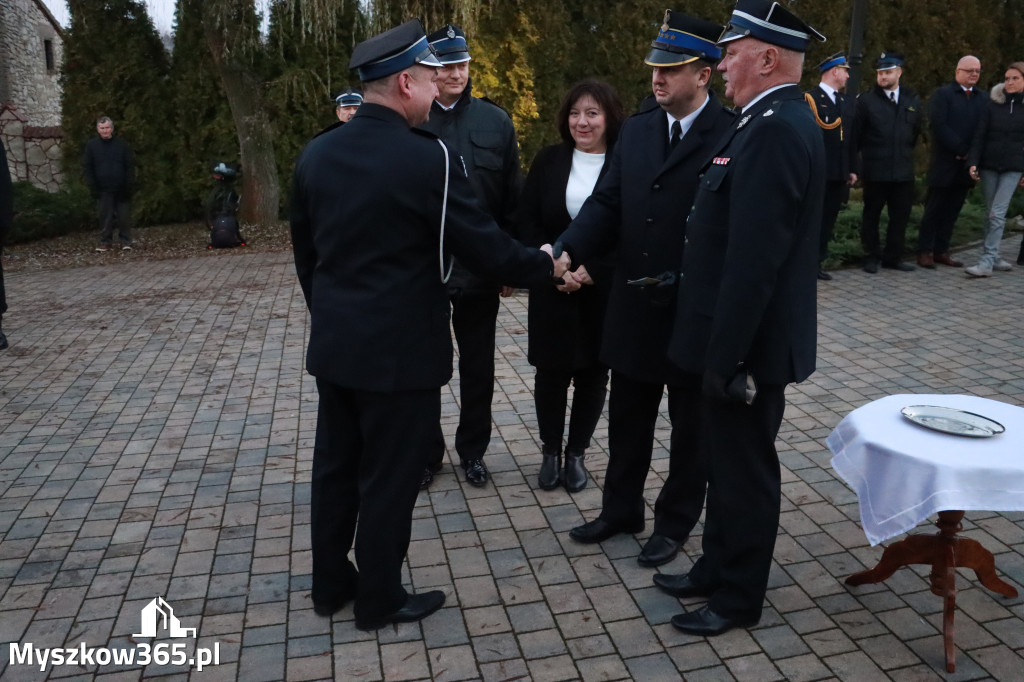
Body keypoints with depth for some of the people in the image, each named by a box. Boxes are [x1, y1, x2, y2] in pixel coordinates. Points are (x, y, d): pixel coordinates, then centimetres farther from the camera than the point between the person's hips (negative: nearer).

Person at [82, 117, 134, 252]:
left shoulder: (121, 144, 6)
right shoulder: (91, 145, 6)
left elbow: (130, 166, 4)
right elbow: (86, 167, 5)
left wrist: (129, 185, -5)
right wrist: (93, 187, -4)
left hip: (121, 189, 0)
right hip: (103, 190, 0)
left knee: (124, 216, 1)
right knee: (105, 217, 2)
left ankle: (125, 242, 11)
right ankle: (105, 242, 11)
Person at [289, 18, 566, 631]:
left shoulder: (316, 154, 3)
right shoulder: (428, 158, -18)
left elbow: (305, 251, 11)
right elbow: (484, 245, -13)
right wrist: (544, 265, 5)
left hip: (333, 343, 7)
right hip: (400, 349, -7)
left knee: (335, 466, 18)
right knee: (389, 477, 8)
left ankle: (331, 583, 34)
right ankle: (380, 599, 24)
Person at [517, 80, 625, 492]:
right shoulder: (549, 161, 4)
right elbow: (527, 222, 1)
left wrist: (592, 271, -17)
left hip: (606, 291, -1)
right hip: (553, 289, 1)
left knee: (592, 374, 9)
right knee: (551, 372, 6)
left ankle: (576, 453, 25)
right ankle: (550, 451, 25)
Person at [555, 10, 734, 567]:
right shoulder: (636, 130, 6)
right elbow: (607, 205, 1)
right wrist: (565, 251, -15)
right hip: (634, 307, 6)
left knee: (690, 425, 13)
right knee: (627, 417, 18)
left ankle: (675, 523, 31)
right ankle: (620, 509, 37)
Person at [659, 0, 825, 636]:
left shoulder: (775, 128, -21)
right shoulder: (776, 121, 11)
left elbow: (754, 261, -26)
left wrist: (727, 356, -22)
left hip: (750, 344, -9)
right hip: (742, 338, 10)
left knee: (746, 467, 6)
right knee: (727, 459, 20)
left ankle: (740, 597, 26)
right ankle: (716, 569, 38)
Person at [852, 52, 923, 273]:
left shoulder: (912, 101, 8)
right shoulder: (866, 100, -2)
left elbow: (916, 132, 17)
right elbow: (855, 135, 0)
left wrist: (905, 153, 14)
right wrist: (856, 164, 0)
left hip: (903, 171, 3)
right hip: (875, 171, -3)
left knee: (900, 216, 7)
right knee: (871, 215, 6)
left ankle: (893, 257, 18)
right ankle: (872, 257, 17)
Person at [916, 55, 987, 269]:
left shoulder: (984, 98, 12)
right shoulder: (942, 94, -2)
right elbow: (938, 125, -13)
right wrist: (961, 149, -15)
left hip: (967, 164, 5)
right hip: (944, 163, -5)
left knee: (952, 210, 8)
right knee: (934, 209, -1)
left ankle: (941, 251, 14)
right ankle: (925, 252, 4)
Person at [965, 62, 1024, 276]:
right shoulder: (994, 104, 3)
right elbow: (979, 136, 1)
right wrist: (972, 162, -10)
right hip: (988, 165, 1)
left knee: (997, 213, -10)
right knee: (993, 213, 7)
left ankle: (987, 262, -10)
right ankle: (994, 258, 16)